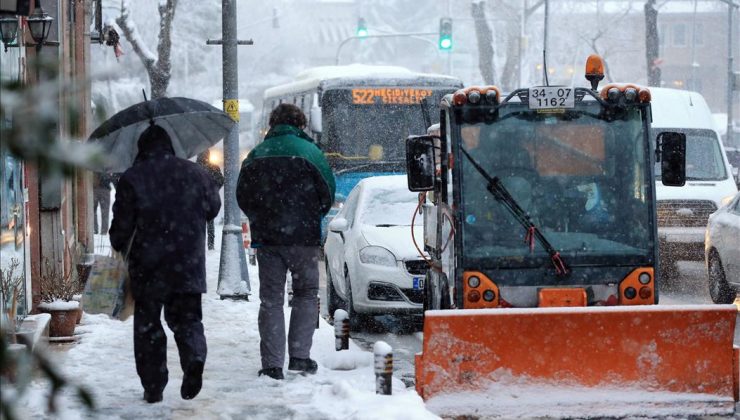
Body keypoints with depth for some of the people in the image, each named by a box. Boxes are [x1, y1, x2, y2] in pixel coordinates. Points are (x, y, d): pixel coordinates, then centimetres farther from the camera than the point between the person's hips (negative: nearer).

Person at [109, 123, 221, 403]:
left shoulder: (132, 178, -6)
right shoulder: (194, 173, 3)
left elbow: (122, 223, -4)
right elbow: (213, 208, 16)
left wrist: (120, 249, 14)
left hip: (148, 265, -2)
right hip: (189, 264, 2)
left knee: (147, 324, 9)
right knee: (187, 317, 14)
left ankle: (153, 387, 6)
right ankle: (194, 357, -17)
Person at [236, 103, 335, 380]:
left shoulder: (256, 155, 5)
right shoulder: (308, 151, -4)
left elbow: (242, 195, 7)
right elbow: (328, 190, -2)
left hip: (266, 238, 2)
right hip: (303, 236, -2)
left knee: (271, 300, 6)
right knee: (306, 294, 12)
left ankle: (271, 364, 0)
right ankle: (300, 356, 4)